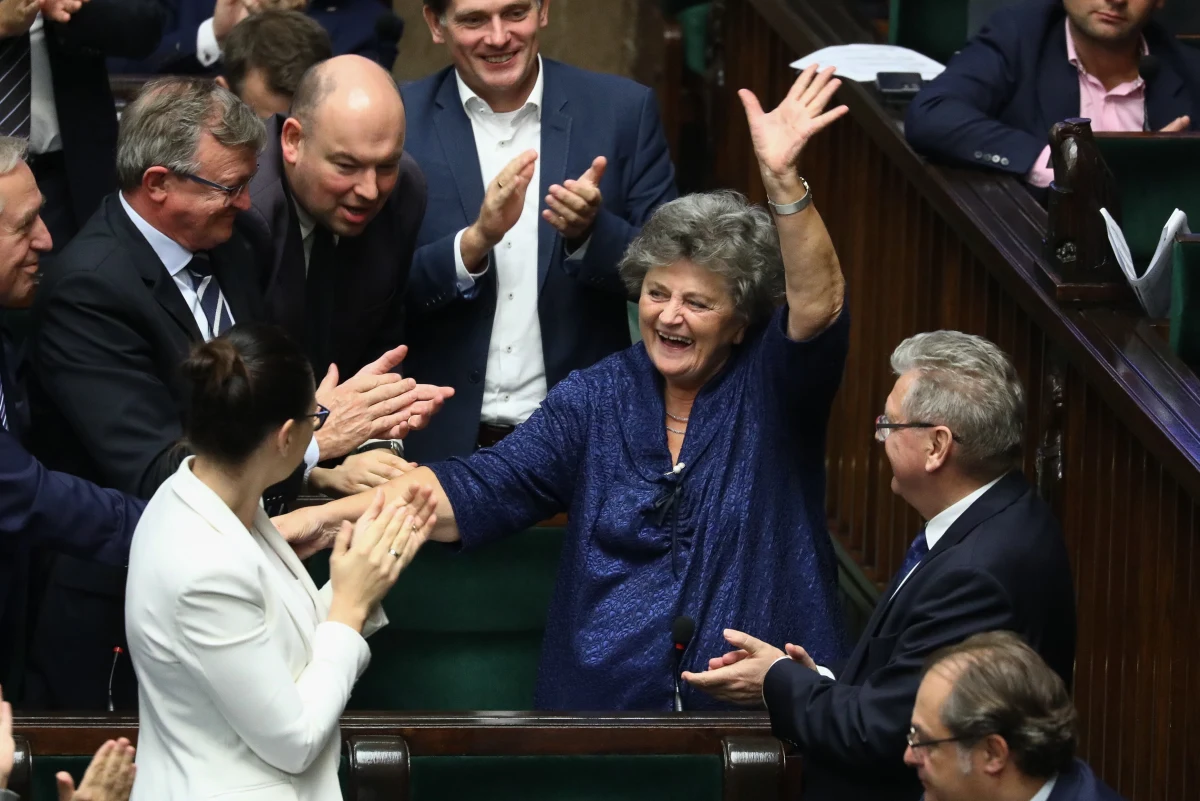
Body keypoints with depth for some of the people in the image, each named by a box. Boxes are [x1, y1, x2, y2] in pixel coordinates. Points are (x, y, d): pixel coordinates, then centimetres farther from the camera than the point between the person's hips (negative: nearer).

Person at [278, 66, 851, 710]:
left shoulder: (769, 388, 4)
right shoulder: (596, 399, 11)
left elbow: (816, 306, -17)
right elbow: (472, 493, 4)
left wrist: (781, 180, -32)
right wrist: (327, 517, -9)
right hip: (601, 707, 2)